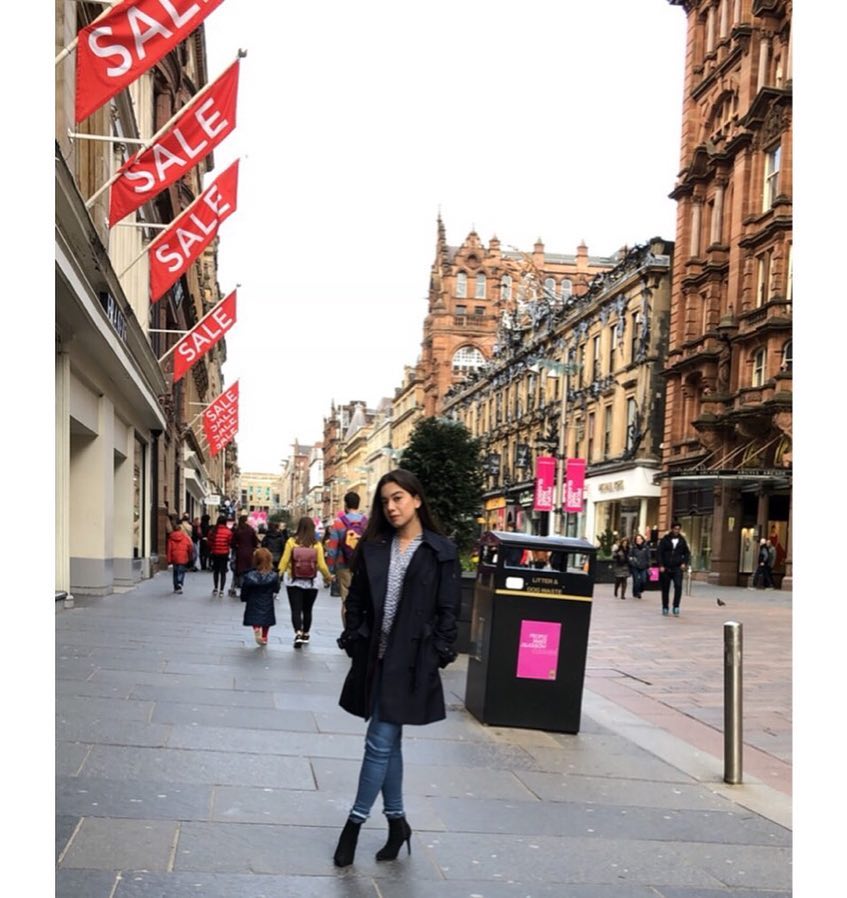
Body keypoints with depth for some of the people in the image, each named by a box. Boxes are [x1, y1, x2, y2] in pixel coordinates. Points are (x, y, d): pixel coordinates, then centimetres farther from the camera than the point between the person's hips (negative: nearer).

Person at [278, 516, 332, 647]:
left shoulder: (291, 542, -8)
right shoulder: (316, 544, -8)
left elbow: (284, 561, -9)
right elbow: (321, 565, -6)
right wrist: (328, 577, 11)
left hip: (294, 582, -1)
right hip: (311, 583, 1)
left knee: (296, 610, 0)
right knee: (307, 610, 18)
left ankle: (298, 633, -20)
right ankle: (305, 634, 30)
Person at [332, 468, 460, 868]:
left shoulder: (440, 551, -4)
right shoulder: (372, 547, 7)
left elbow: (448, 610, -4)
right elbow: (356, 600, 9)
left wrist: (438, 655, -10)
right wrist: (352, 640, 0)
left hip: (410, 660, -4)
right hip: (375, 656, 5)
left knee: (380, 742, -4)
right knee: (389, 741, 13)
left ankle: (355, 823, 8)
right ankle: (396, 822, 24)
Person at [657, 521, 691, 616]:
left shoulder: (682, 540, 6)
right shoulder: (665, 539, 0)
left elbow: (687, 553, 16)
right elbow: (659, 552, -2)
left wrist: (684, 563, 0)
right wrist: (661, 565, -11)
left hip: (677, 568, 0)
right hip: (665, 568, 0)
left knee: (678, 586, -18)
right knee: (665, 589, 7)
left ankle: (676, 607, -12)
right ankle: (665, 608, 20)